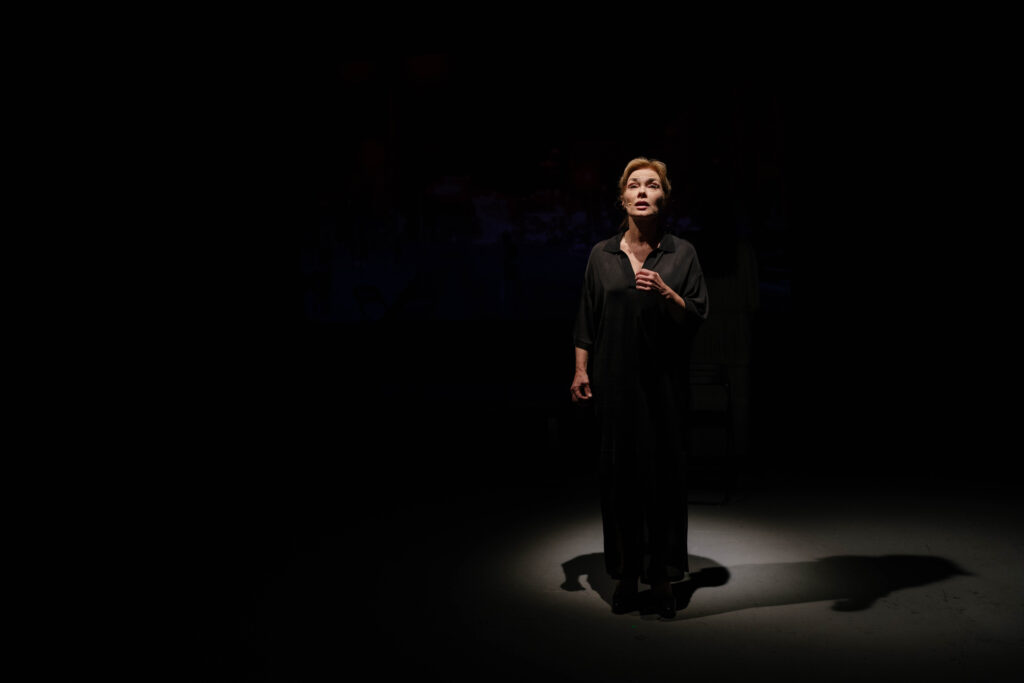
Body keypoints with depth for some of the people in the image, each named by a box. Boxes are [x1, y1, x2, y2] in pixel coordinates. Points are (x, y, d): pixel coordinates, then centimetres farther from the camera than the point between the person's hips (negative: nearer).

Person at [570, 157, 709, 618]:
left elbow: (697, 316, 0)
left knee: (664, 472, 1)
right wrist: (581, 371, 3)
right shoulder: (602, 255, 7)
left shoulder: (681, 253, 4)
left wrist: (665, 292, -17)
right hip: (614, 381, 1)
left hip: (664, 381, -1)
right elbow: (586, 320, 9)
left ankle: (662, 575, 13)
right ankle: (626, 575, 15)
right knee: (619, 472, 3)